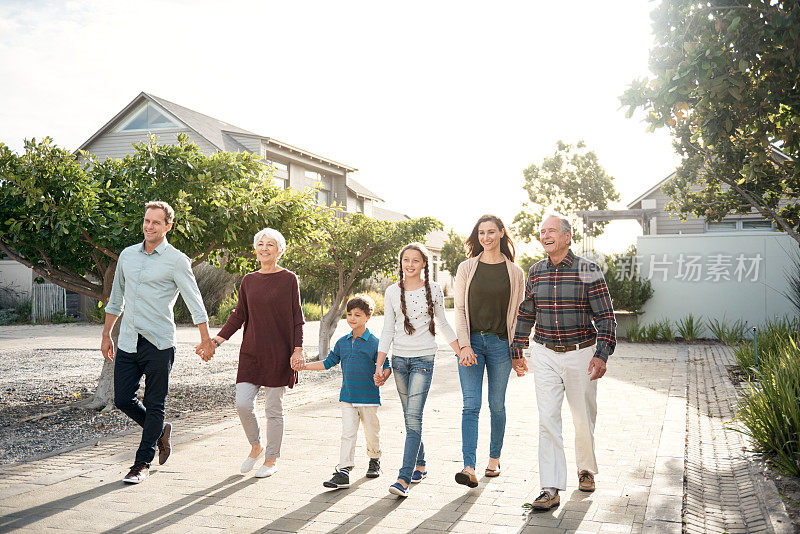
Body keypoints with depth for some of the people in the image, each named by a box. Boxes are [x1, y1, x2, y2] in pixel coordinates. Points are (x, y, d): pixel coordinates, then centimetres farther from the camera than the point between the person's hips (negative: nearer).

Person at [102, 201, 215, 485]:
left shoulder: (176, 261, -4)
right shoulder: (127, 255, 11)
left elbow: (195, 302, -6)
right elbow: (116, 299, 21)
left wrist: (205, 340, -11)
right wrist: (106, 335, 21)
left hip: (159, 344, -5)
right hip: (128, 342, 5)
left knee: (154, 406, 2)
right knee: (123, 400, 4)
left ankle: (142, 463, 16)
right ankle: (160, 431, 30)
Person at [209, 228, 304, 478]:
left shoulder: (289, 279, -2)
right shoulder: (248, 280, 9)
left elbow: (297, 319, -2)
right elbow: (239, 315, 13)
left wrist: (298, 350, -10)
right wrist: (216, 340, 4)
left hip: (279, 354, -4)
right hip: (251, 352, 4)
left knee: (273, 408, 3)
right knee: (242, 403, -3)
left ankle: (271, 459, 19)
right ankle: (256, 446, 23)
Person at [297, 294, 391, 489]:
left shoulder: (374, 343, -7)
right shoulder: (342, 342, 8)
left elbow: (386, 366, -7)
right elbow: (328, 362, 16)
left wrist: (383, 377, -29)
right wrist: (305, 366, 10)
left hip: (369, 397, -3)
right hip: (348, 397, 3)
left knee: (371, 432, 10)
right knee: (347, 433, -5)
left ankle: (374, 460, 36)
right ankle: (343, 472, -7)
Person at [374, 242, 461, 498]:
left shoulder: (433, 289, 1)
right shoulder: (392, 292, 5)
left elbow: (443, 323, 12)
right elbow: (388, 331, 8)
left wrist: (462, 352, 10)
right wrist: (379, 365, 5)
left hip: (423, 359, -3)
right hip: (399, 359, 3)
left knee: (413, 417, -12)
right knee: (410, 418, 10)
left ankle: (404, 478, -14)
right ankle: (420, 465, 27)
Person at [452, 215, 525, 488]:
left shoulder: (515, 272, 5)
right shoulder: (466, 268, 4)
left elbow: (518, 313, 7)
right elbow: (459, 310, 2)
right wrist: (465, 345, -9)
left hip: (500, 343, 0)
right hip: (470, 343, 0)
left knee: (497, 405, 8)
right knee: (471, 405, -8)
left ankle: (494, 458, 26)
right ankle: (469, 468, -13)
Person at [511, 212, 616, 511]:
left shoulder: (588, 271, -7)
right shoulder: (536, 272, 5)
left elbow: (605, 316, -7)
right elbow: (525, 314, 15)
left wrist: (602, 354, -18)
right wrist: (517, 351, 16)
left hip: (580, 354, -2)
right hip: (545, 355, 2)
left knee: (583, 419, 11)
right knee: (547, 420, -6)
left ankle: (586, 469, 37)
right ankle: (551, 490, -4)